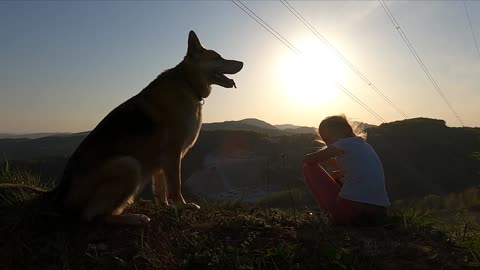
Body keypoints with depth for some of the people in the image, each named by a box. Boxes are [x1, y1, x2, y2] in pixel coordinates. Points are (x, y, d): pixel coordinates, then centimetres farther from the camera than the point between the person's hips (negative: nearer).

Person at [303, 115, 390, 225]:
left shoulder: (343, 143, 1)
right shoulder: (365, 145, 22)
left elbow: (308, 159, 5)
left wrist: (322, 156, 25)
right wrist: (326, 158, 30)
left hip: (352, 210, -8)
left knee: (309, 166, 9)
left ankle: (333, 216, 10)